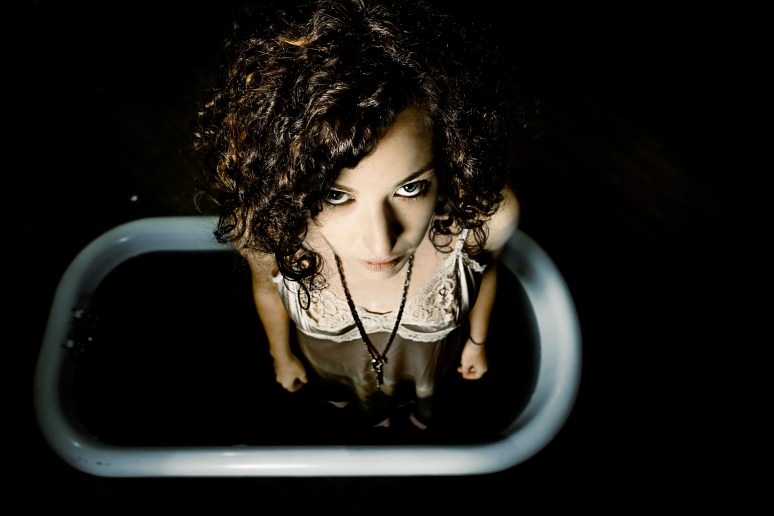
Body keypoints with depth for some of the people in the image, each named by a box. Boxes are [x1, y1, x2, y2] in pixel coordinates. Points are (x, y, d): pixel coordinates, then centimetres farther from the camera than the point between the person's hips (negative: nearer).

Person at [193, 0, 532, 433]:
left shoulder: (488, 214, -40)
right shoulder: (264, 224, -41)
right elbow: (267, 285, -15)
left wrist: (478, 339, 5)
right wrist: (283, 356, 4)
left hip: (428, 348, 1)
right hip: (335, 359, 0)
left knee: (424, 387, 36)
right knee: (357, 396, 35)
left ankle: (421, 401, 73)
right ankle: (373, 412, 72)